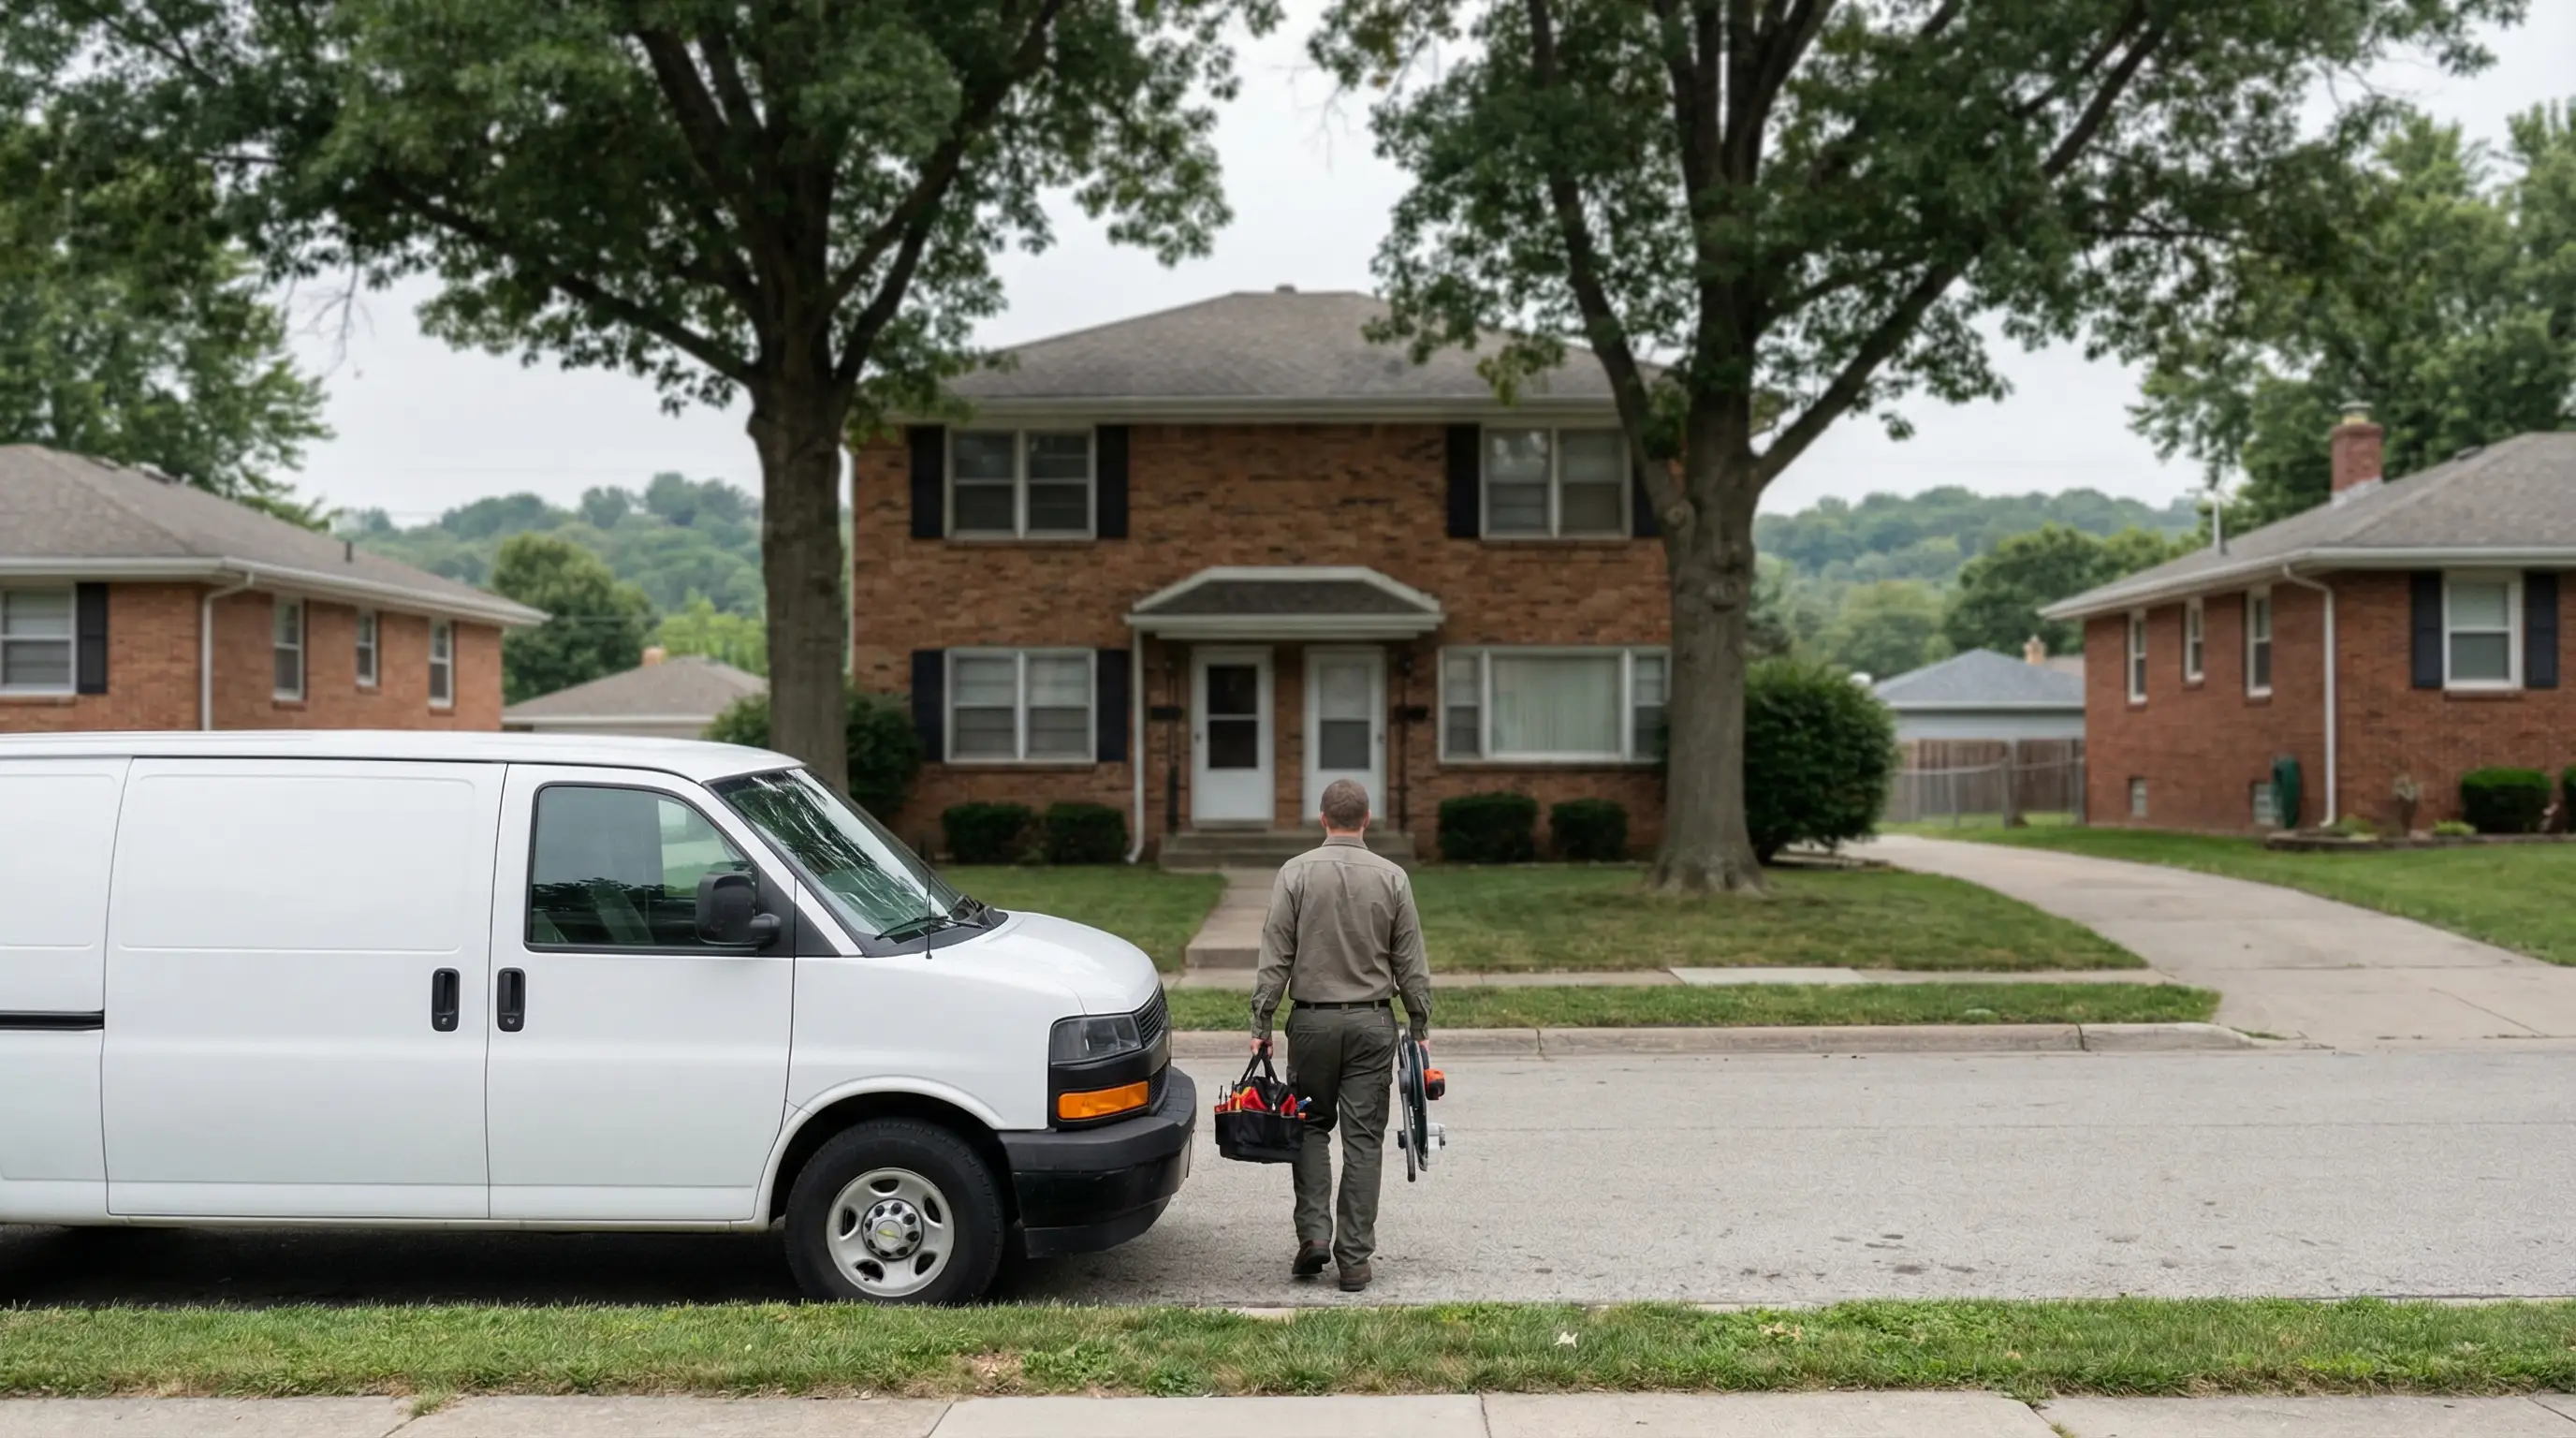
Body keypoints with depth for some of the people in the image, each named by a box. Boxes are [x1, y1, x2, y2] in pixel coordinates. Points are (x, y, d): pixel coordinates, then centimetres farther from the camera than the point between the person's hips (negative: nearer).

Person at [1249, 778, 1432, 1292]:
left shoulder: (1296, 873, -4)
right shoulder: (1392, 877, -1)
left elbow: (1275, 958, -5)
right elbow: (1411, 964, 2)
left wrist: (1261, 1023, 0)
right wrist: (1420, 1026, 10)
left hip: (1313, 1021, 0)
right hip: (1373, 1022, 1)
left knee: (1310, 1127, 15)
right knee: (1364, 1138, 4)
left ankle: (1314, 1232, 1)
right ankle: (1354, 1258, 5)